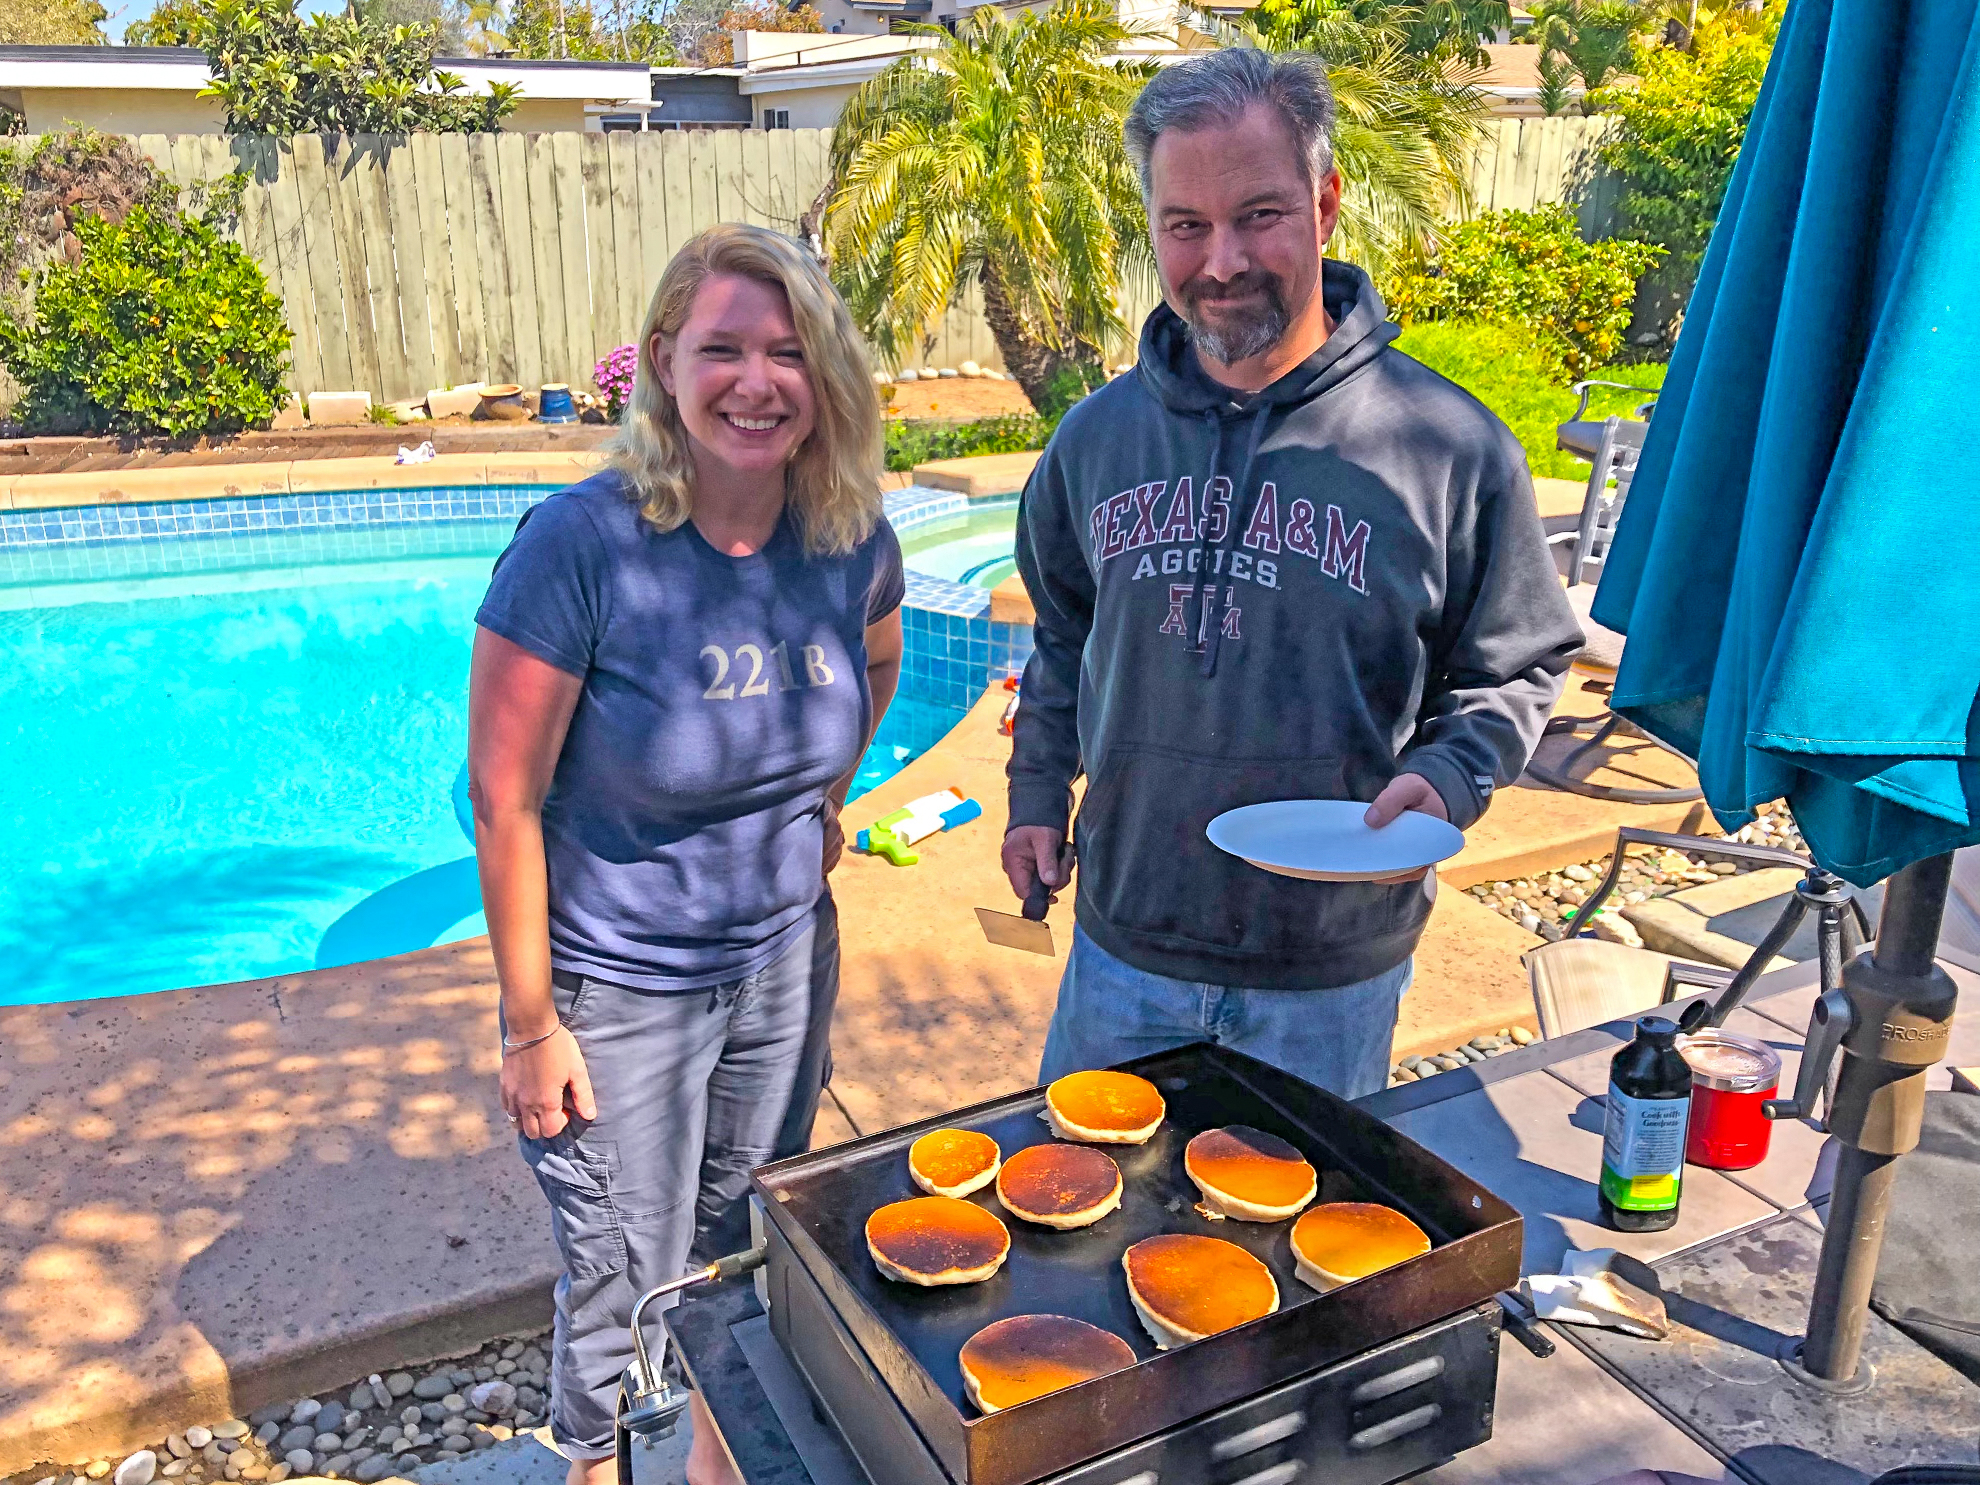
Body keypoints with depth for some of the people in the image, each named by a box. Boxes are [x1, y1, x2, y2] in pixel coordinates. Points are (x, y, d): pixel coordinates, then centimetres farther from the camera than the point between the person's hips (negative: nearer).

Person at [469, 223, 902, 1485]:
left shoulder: (854, 540, -9)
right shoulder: (584, 544, -23)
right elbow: (504, 802, -18)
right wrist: (531, 1026, -14)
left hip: (785, 963, 5)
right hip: (617, 989, -4)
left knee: (751, 1251, 24)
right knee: (626, 1287, 13)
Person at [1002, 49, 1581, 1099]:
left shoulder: (1448, 446, -11)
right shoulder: (1098, 434, 0)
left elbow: (1517, 667, -1)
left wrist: (1446, 778, -18)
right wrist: (1038, 790, 9)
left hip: (1331, 978, -2)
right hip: (1123, 943, 3)